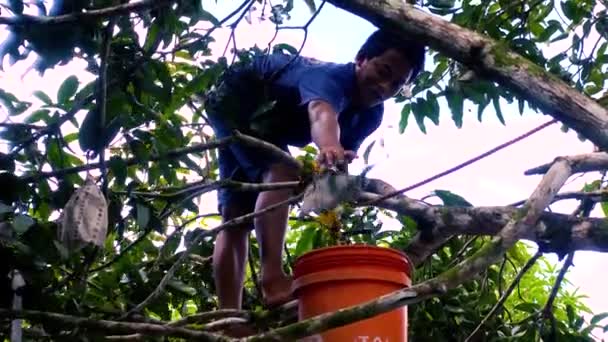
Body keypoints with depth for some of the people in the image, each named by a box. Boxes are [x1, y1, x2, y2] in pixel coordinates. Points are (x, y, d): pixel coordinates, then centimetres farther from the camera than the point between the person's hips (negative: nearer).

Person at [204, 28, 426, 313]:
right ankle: (272, 279, -37)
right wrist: (329, 148, -82)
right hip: (236, 100, -8)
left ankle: (227, 318, 2)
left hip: (264, 121, 8)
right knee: (280, 173, -31)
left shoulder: (370, 115, -12)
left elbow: (341, 160, -12)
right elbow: (321, 113, -61)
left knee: (237, 217, 3)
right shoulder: (332, 77, -38)